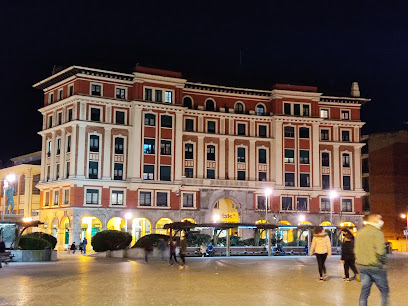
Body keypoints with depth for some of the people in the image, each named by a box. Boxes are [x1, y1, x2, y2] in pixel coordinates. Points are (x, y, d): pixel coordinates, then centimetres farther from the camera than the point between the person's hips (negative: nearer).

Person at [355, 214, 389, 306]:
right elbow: (380, 251, -19)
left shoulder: (359, 233, 13)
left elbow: (356, 250, 15)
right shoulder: (377, 232, -11)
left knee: (364, 291, 11)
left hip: (362, 266, 7)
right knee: (384, 290, 5)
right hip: (375, 267, -7)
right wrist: (383, 262, -6)